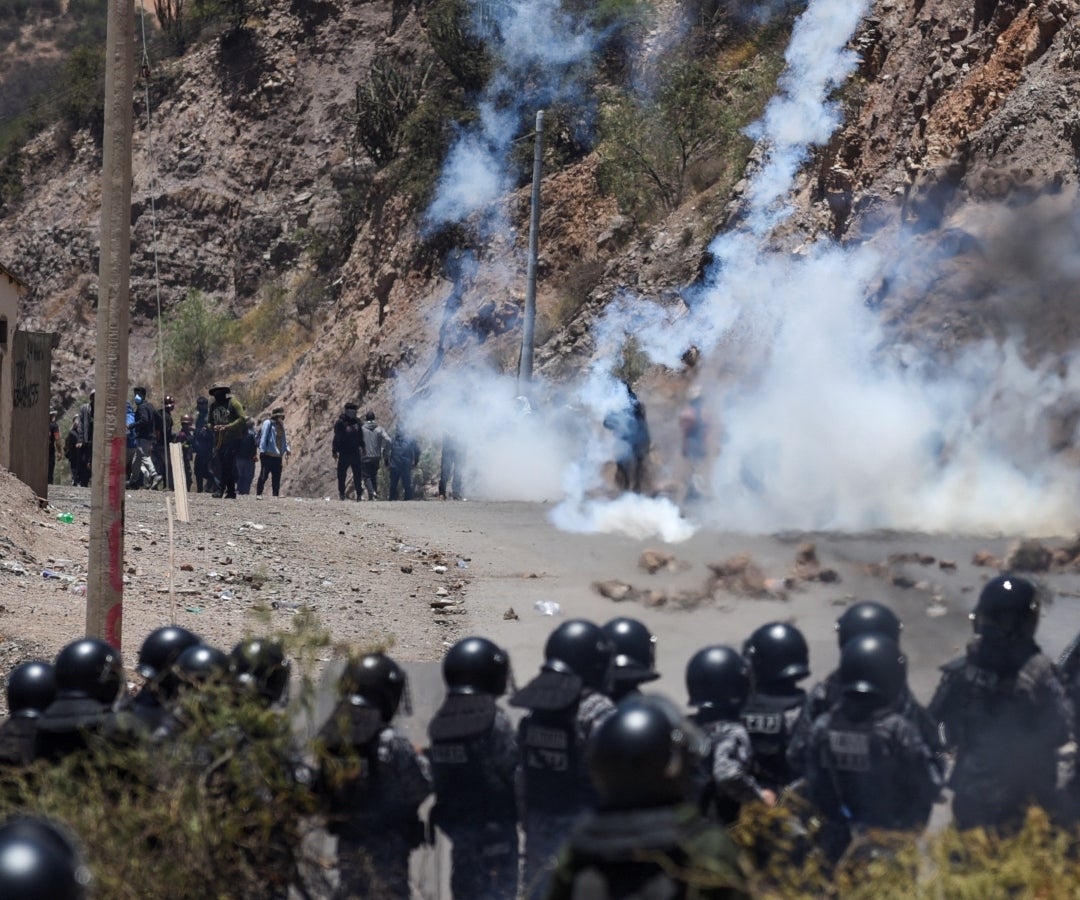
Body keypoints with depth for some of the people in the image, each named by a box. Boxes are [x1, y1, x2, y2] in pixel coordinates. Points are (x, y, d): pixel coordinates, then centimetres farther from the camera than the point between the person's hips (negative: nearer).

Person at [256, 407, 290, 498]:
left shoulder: (281, 425, 15)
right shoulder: (268, 423, -7)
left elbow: (284, 439, 20)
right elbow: (263, 437, -11)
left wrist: (286, 449, 7)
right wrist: (263, 450, -16)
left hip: (278, 456, 7)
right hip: (268, 455, -7)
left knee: (277, 479, 8)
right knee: (263, 476, -4)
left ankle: (276, 496, 13)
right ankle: (258, 494, 1)